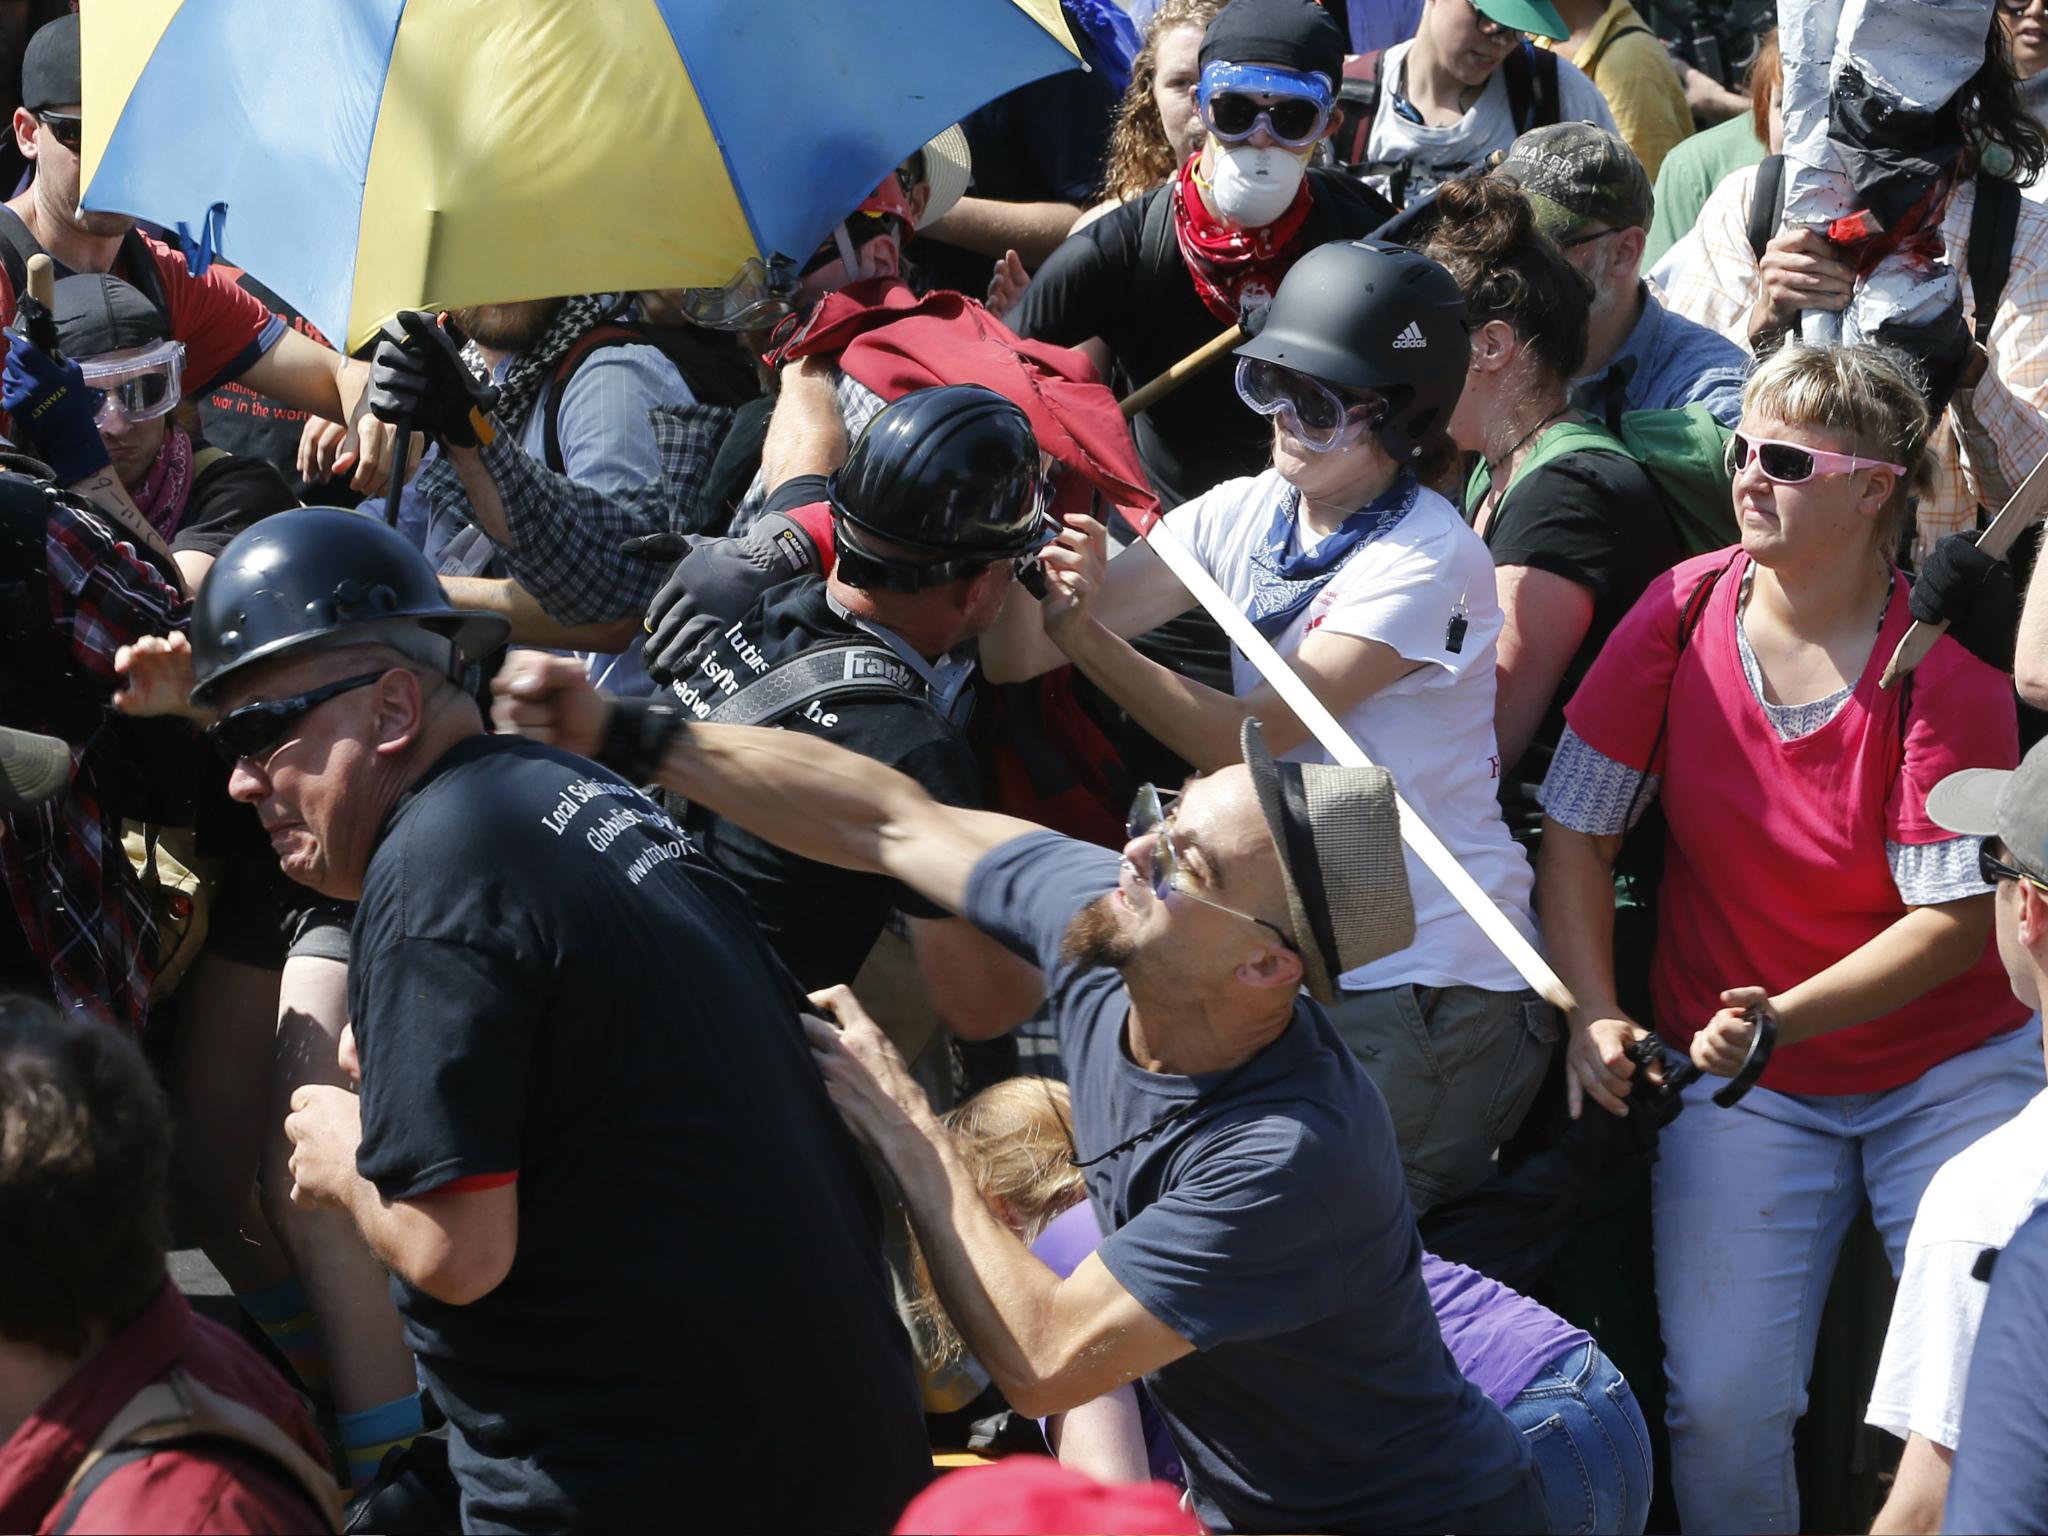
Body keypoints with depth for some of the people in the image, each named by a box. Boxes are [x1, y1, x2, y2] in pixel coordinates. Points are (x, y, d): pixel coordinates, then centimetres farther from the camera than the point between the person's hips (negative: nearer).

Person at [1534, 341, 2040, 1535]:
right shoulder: (1684, 610, -6)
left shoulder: (1943, 664, -14)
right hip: (1739, 1078, 2)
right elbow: (1577, 824, 0)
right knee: (1723, 1405, -11)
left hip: (1950, 1066, -2)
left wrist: (1783, 1016, -26)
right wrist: (1596, 1014, -11)